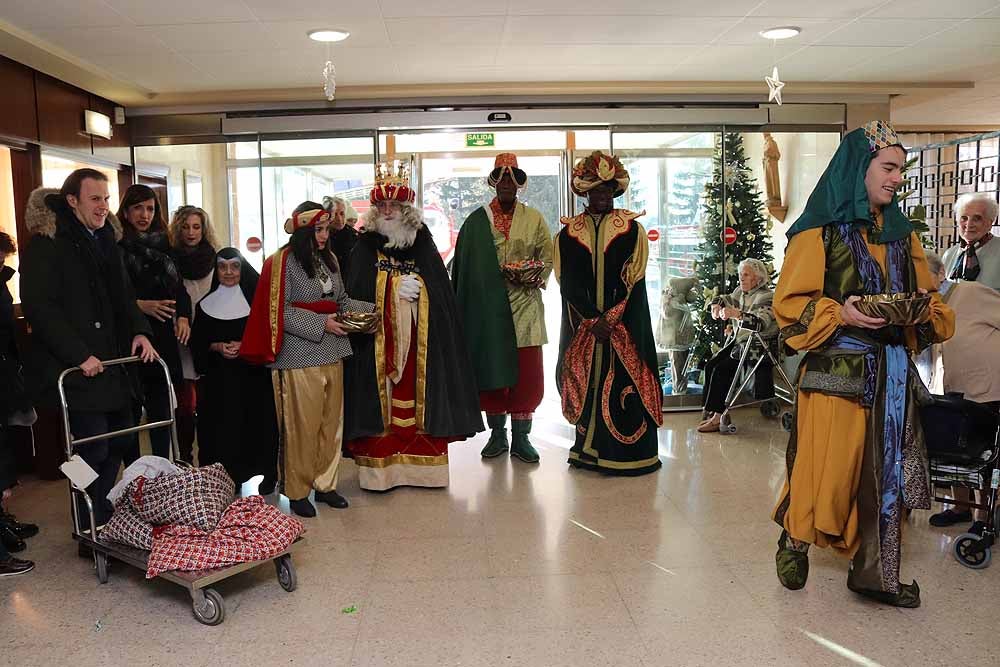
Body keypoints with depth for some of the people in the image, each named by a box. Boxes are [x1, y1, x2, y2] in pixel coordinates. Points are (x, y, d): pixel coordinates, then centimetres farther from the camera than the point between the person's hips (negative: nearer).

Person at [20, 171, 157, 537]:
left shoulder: (106, 237, 16)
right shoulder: (47, 241, -8)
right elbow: (38, 306, -15)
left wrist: (139, 330, 4)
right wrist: (78, 355, -20)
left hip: (114, 362, 8)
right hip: (76, 368, -8)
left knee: (121, 441, 12)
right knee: (93, 450, -4)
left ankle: (106, 524, 28)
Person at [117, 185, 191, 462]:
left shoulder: (162, 245, 13)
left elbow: (178, 286, 15)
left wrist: (183, 316, -1)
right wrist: (140, 305, -18)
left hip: (162, 339, 4)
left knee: (161, 409, 8)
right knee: (131, 412, 1)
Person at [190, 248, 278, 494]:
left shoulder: (256, 298, 2)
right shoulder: (205, 304, 8)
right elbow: (197, 342, 9)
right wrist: (217, 347, -10)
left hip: (253, 374, -1)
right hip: (219, 378, 2)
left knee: (258, 422, -1)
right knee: (222, 426, -1)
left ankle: (267, 475, 11)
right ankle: (227, 478, 9)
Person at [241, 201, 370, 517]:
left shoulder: (329, 259, 11)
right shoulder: (283, 262, -9)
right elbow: (279, 311, -14)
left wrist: (366, 311, -1)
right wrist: (320, 323, -19)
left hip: (332, 354, 7)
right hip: (300, 356, -7)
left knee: (332, 421, 12)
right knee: (302, 425, 1)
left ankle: (325, 484, 26)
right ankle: (297, 492, 16)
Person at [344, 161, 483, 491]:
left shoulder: (422, 242, 7)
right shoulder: (365, 245, 4)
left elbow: (440, 291, 5)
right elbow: (357, 292, -3)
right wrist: (397, 289, -11)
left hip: (418, 337, 1)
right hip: (378, 339, -1)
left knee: (418, 393, 3)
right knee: (381, 396, -1)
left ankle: (421, 464, 12)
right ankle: (380, 466, 6)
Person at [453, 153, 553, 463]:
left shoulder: (534, 219, 9)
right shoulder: (476, 220, 5)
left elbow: (547, 256, 9)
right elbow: (465, 266, 3)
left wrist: (534, 277, -10)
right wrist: (466, 305, -7)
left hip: (525, 306, 1)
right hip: (487, 308, 0)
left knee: (527, 371, -1)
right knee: (491, 368, 5)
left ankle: (521, 437, 10)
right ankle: (498, 434, 19)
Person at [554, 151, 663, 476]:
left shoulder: (631, 229, 4)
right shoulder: (568, 233, 8)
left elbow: (634, 280, -3)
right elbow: (568, 282, 1)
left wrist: (609, 318, -13)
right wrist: (593, 320, -10)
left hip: (624, 322, -1)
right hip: (582, 323, 2)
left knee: (624, 382, -3)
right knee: (586, 380, 4)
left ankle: (626, 453, 4)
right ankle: (588, 450, 14)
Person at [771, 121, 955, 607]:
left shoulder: (902, 233, 14)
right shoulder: (820, 231, -4)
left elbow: (930, 299, 17)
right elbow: (790, 303, -7)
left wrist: (923, 312, -5)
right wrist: (840, 315, -22)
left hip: (892, 372, 6)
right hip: (837, 371, -5)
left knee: (885, 472, 8)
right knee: (828, 469, -1)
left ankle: (873, 573, 20)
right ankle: (794, 541, 25)